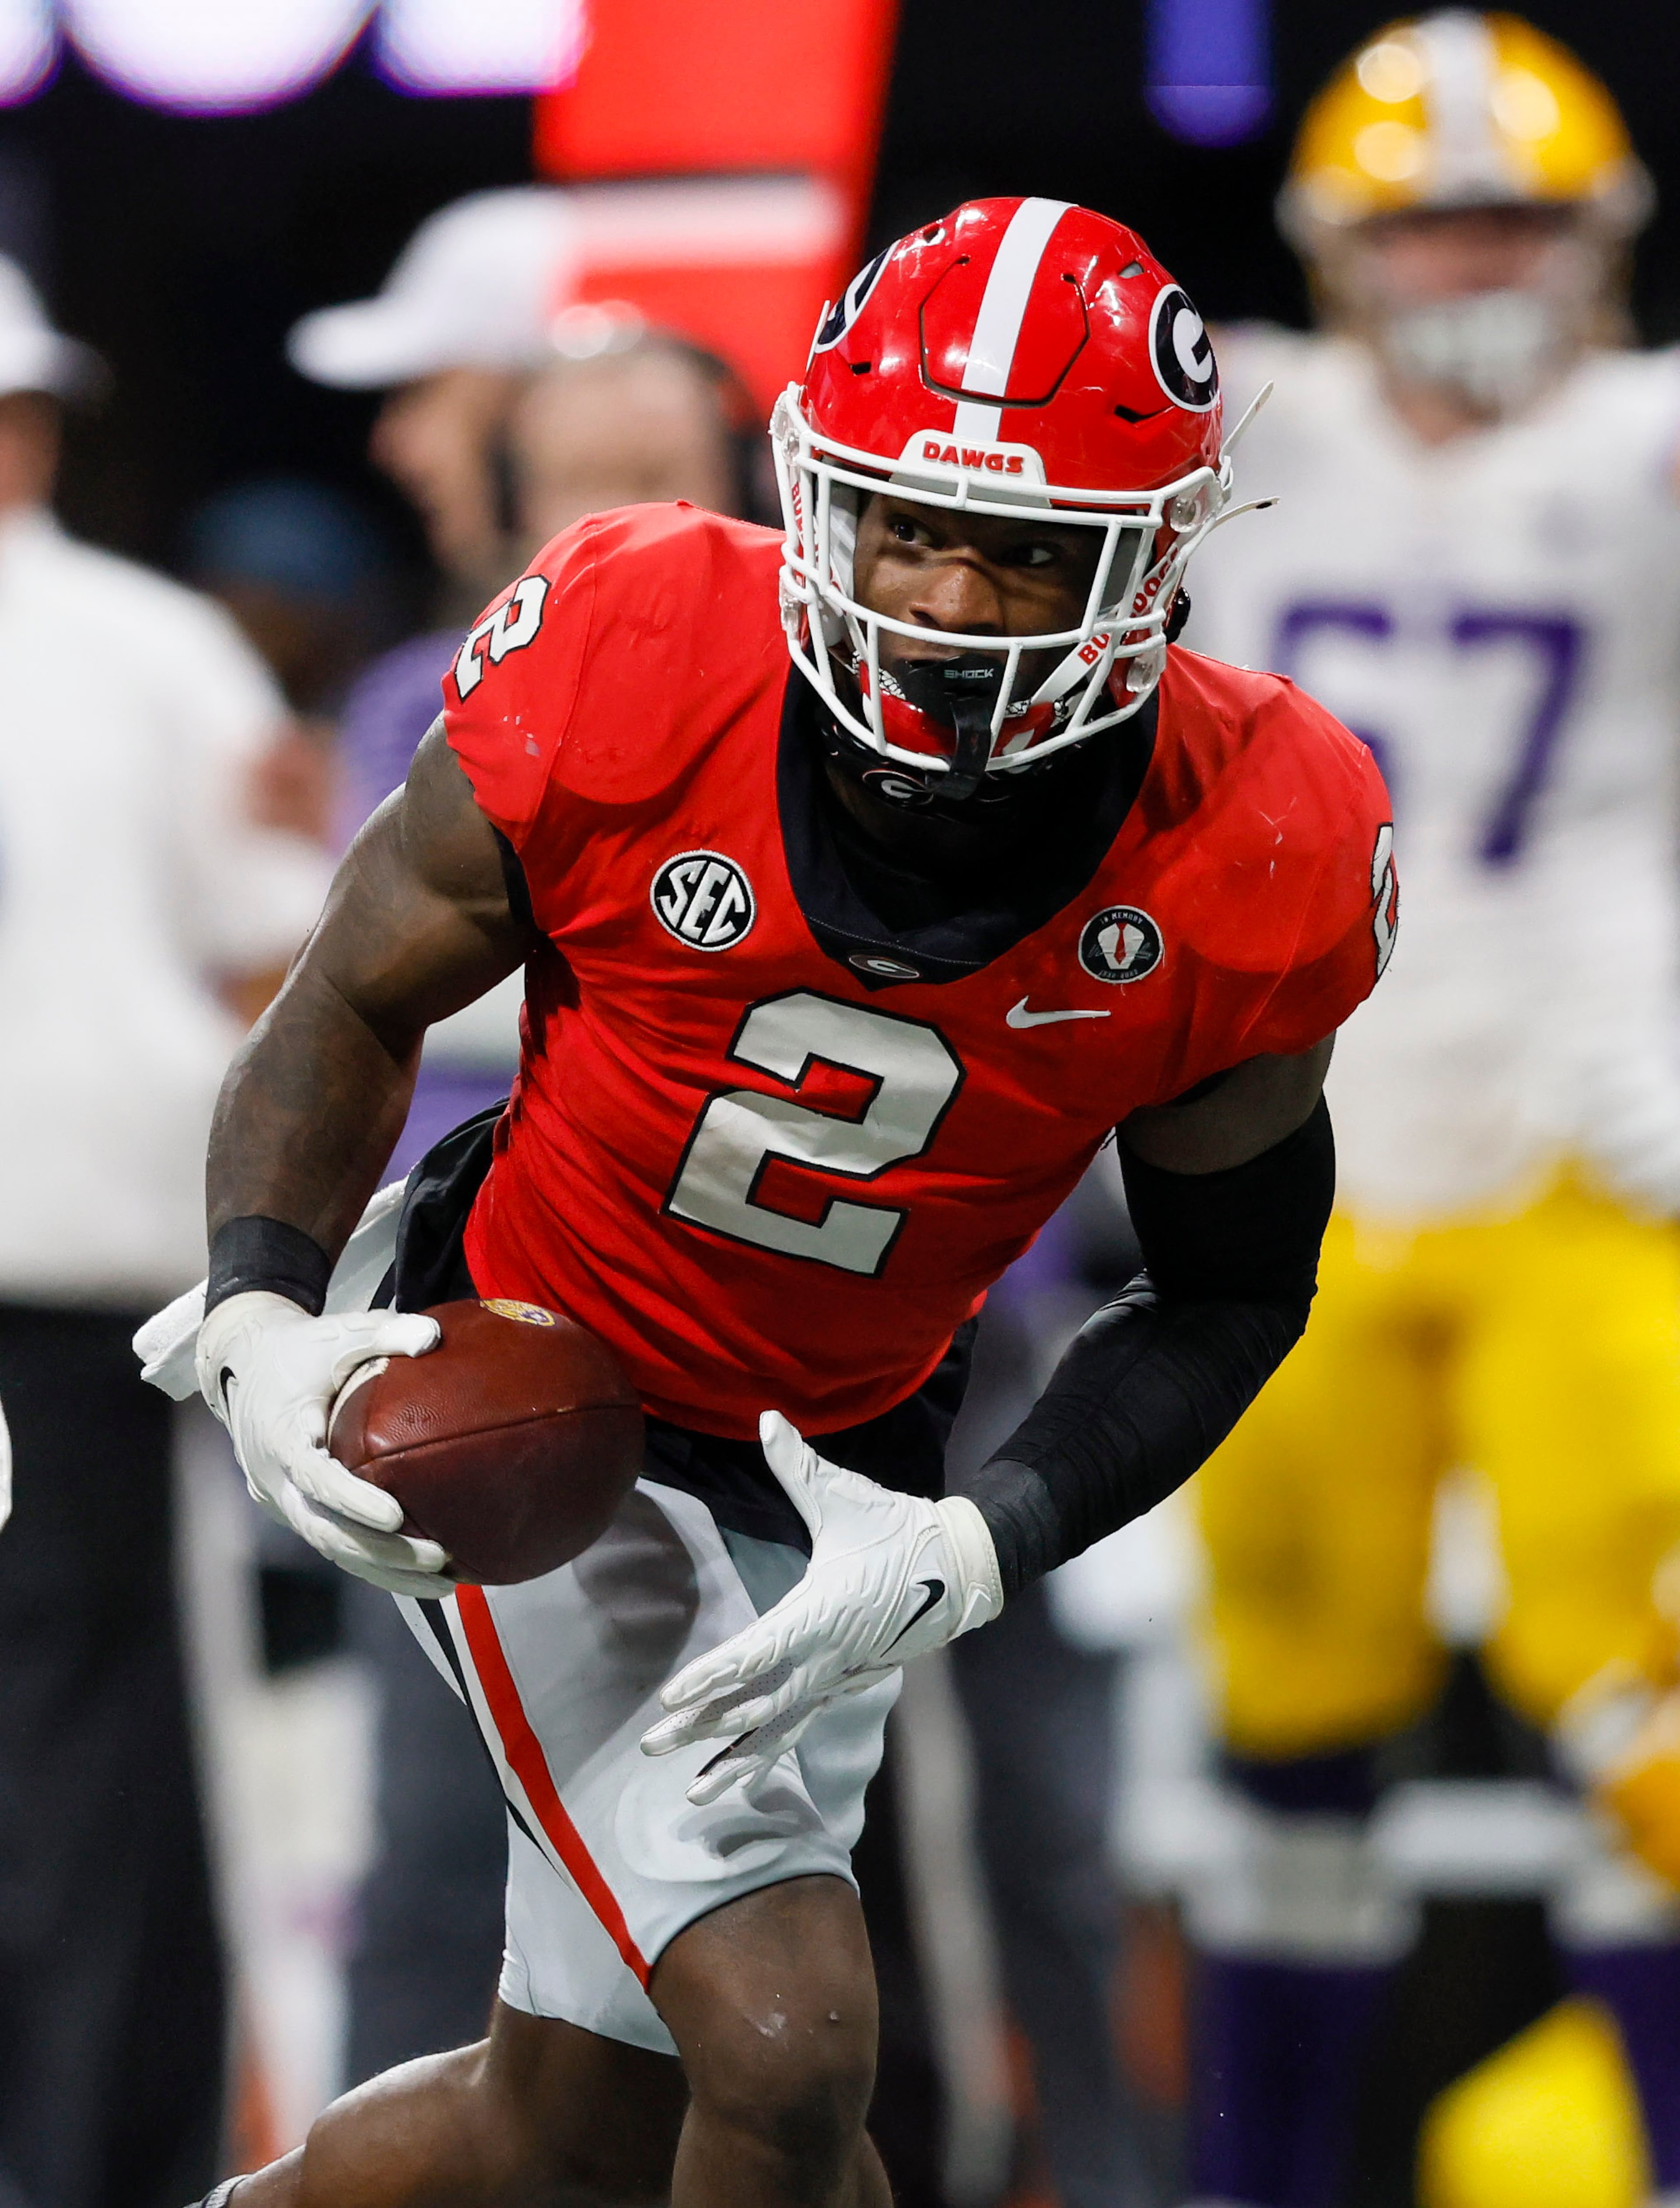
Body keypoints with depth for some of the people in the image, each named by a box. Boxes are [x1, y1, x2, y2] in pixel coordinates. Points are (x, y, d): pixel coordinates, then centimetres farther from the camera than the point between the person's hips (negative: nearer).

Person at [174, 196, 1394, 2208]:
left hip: (832, 1477, 4)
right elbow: (358, 1002, -5)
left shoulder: (1245, 874, -18)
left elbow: (1228, 1294, -4)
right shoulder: (631, 670, -23)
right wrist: (262, 1322, -21)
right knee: (788, 2047, -20)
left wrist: (971, 1550, -18)